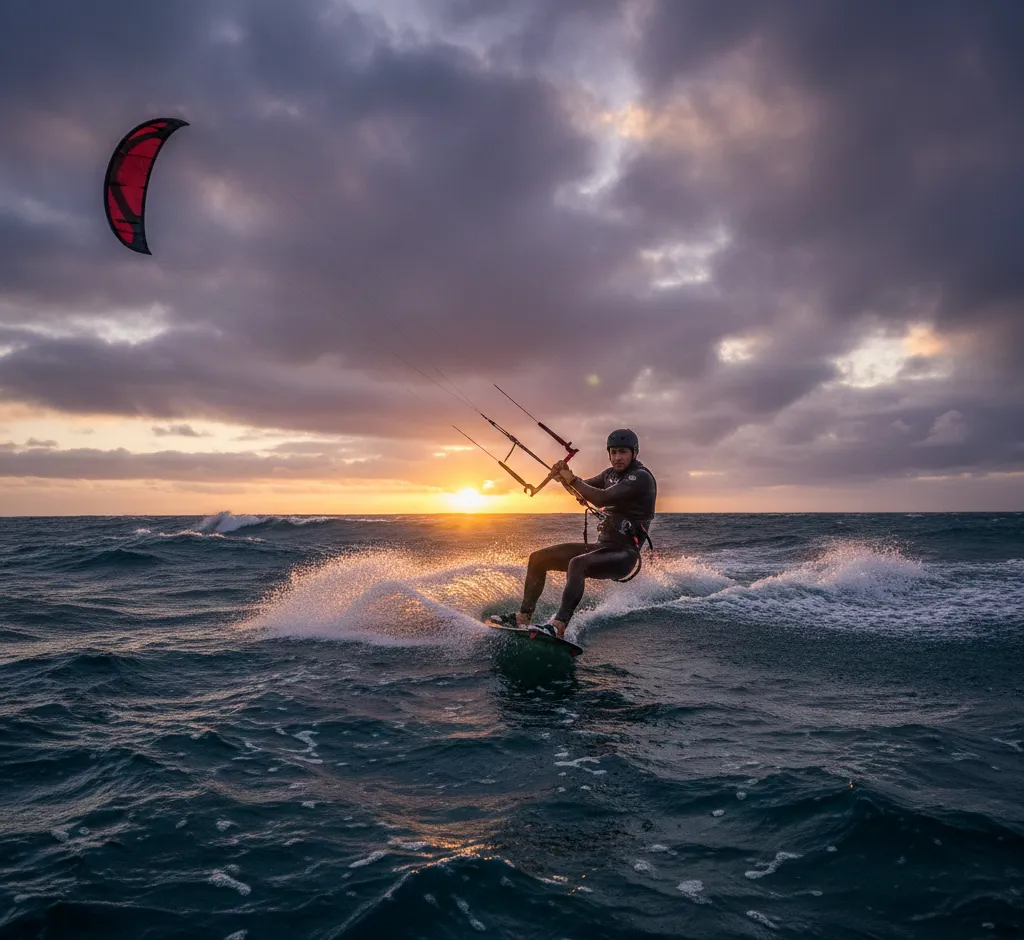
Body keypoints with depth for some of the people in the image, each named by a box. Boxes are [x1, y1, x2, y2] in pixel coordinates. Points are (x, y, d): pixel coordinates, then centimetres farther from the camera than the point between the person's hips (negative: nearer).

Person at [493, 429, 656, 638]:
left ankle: (559, 627, -46)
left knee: (577, 564, -38)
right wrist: (564, 476, 0)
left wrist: (573, 480, -12)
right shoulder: (612, 474, 13)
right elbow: (580, 490, 22)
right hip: (602, 546, 9)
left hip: (623, 554, -9)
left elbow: (601, 499, -26)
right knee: (538, 558, 4)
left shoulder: (641, 477, -13)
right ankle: (523, 617, 6)